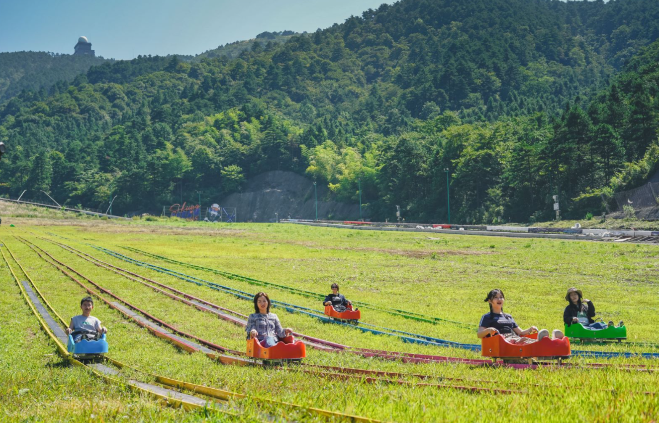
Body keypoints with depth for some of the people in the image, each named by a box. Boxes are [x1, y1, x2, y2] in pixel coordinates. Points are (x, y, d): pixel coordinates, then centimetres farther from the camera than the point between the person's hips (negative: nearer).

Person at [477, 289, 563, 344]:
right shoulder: (487, 317, 16)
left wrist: (530, 330, 7)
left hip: (515, 338, 5)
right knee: (523, 341, -38)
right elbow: (479, 334, 2)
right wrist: (488, 330, -22)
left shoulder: (508, 317, 34)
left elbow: (520, 332, 30)